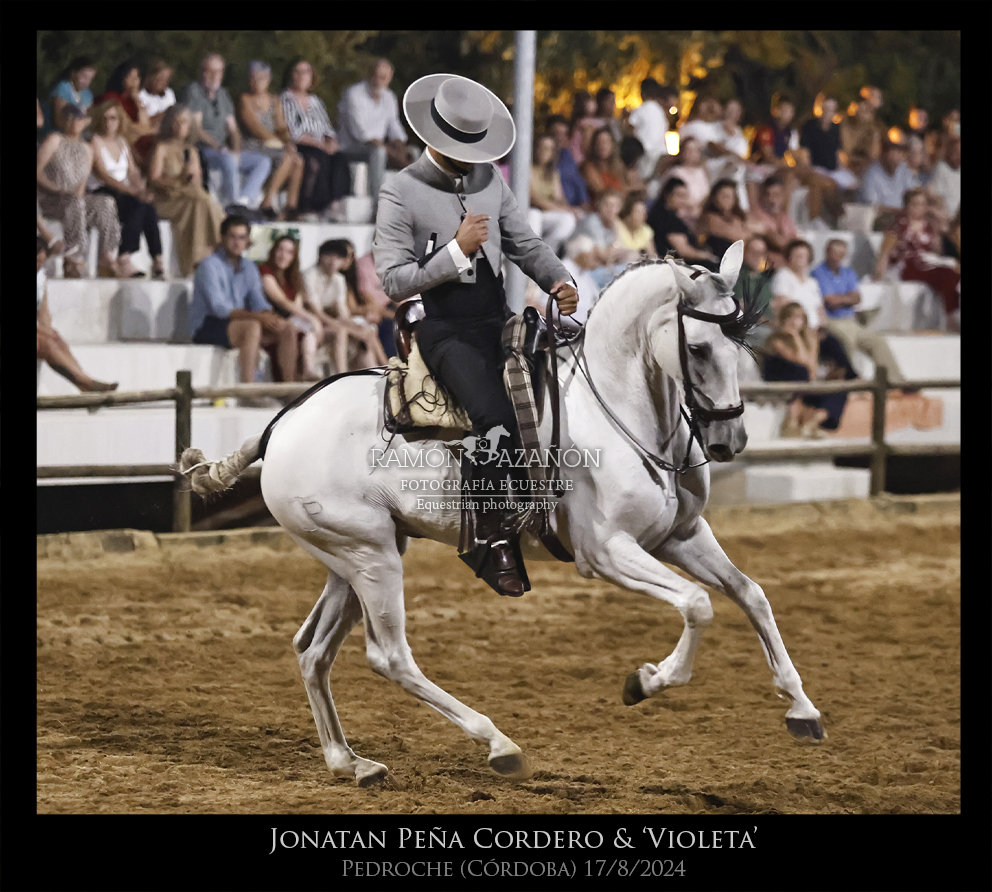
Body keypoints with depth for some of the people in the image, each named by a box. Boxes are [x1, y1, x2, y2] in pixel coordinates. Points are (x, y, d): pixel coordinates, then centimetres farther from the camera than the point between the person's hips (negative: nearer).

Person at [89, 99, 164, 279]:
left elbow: (133, 171, 15)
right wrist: (131, 191, -23)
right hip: (103, 195, -6)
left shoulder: (122, 142, 21)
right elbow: (103, 175, -13)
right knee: (141, 206, -32)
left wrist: (141, 188, -9)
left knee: (146, 206, -27)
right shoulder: (96, 142, -1)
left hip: (125, 193, 6)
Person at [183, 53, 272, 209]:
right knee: (228, 160, -38)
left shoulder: (223, 95, 19)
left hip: (224, 153, 8)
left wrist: (236, 150, -4)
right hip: (201, 151, -8)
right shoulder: (194, 91, -4)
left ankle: (244, 200, -26)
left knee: (263, 162, -8)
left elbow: (233, 129, 17)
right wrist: (220, 148, -20)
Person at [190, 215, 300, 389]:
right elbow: (219, 307, -21)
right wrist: (256, 316, -30)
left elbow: (259, 303, 7)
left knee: (288, 329, -9)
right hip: (207, 327, -8)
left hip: (238, 322, 8)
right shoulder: (210, 266, -12)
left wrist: (269, 316, -18)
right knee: (252, 326, -36)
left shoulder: (249, 268, 14)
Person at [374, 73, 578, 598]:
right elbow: (393, 281, -11)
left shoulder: (489, 179, 12)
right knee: (495, 417, -29)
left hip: (497, 322, 7)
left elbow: (526, 245, 18)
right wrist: (457, 251, -18)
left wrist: (559, 282, -1)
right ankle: (491, 536, -18)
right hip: (444, 331, -7)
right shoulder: (401, 195, -6)